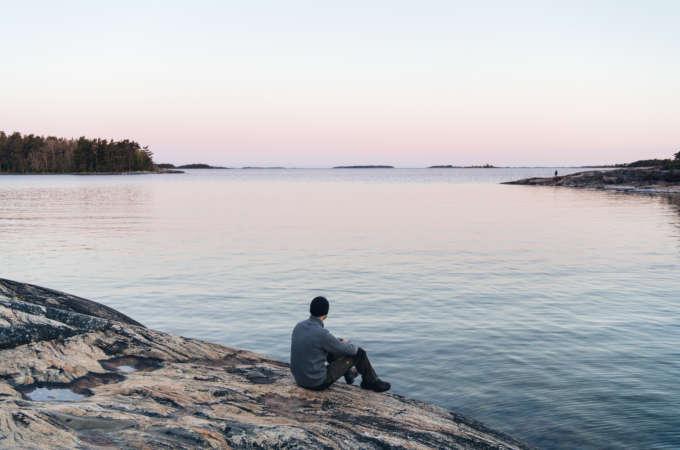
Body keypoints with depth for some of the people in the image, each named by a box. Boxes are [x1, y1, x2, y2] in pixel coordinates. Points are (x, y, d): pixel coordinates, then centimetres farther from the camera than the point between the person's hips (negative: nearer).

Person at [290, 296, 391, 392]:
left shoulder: (298, 327, -1)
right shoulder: (322, 334, -25)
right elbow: (351, 350, -10)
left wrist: (339, 342, 23)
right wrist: (346, 343, 13)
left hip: (300, 379, 8)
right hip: (318, 382, -8)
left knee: (334, 348, 26)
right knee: (359, 353, 2)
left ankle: (349, 372, 46)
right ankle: (371, 381, 27)